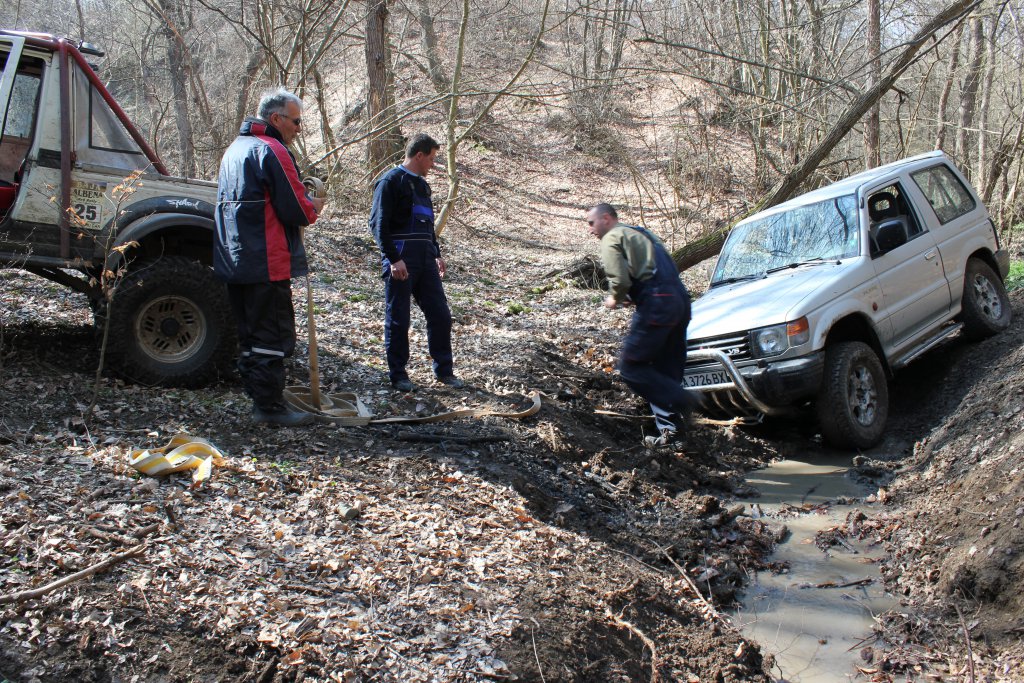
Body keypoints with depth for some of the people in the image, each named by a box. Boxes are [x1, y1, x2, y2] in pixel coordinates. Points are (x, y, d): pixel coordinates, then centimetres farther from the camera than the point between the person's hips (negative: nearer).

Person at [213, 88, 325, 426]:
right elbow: (296, 210, -18)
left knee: (250, 335, 14)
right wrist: (313, 207, 5)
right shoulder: (272, 150, -13)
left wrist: (304, 203, 14)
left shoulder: (235, 148, 18)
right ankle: (270, 406, 0)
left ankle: (260, 398, 22)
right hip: (266, 263, -9)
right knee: (273, 335, -3)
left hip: (234, 262, 9)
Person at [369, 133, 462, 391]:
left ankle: (444, 370, 17)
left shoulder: (421, 184, 19)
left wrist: (436, 254, 22)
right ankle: (397, 374, 13)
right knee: (397, 319, 1)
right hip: (400, 261, -8)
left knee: (440, 315, 6)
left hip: (425, 260, 8)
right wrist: (394, 259, -20)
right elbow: (379, 223, -14)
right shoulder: (390, 181, -8)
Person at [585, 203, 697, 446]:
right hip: (680, 299, 9)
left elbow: (620, 278, -15)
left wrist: (615, 299, 6)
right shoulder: (640, 233, 28)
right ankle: (670, 428, 14)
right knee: (666, 370, 13)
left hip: (656, 305, -9)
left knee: (630, 366, 0)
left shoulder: (612, 238, 0)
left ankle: (679, 400, -7)